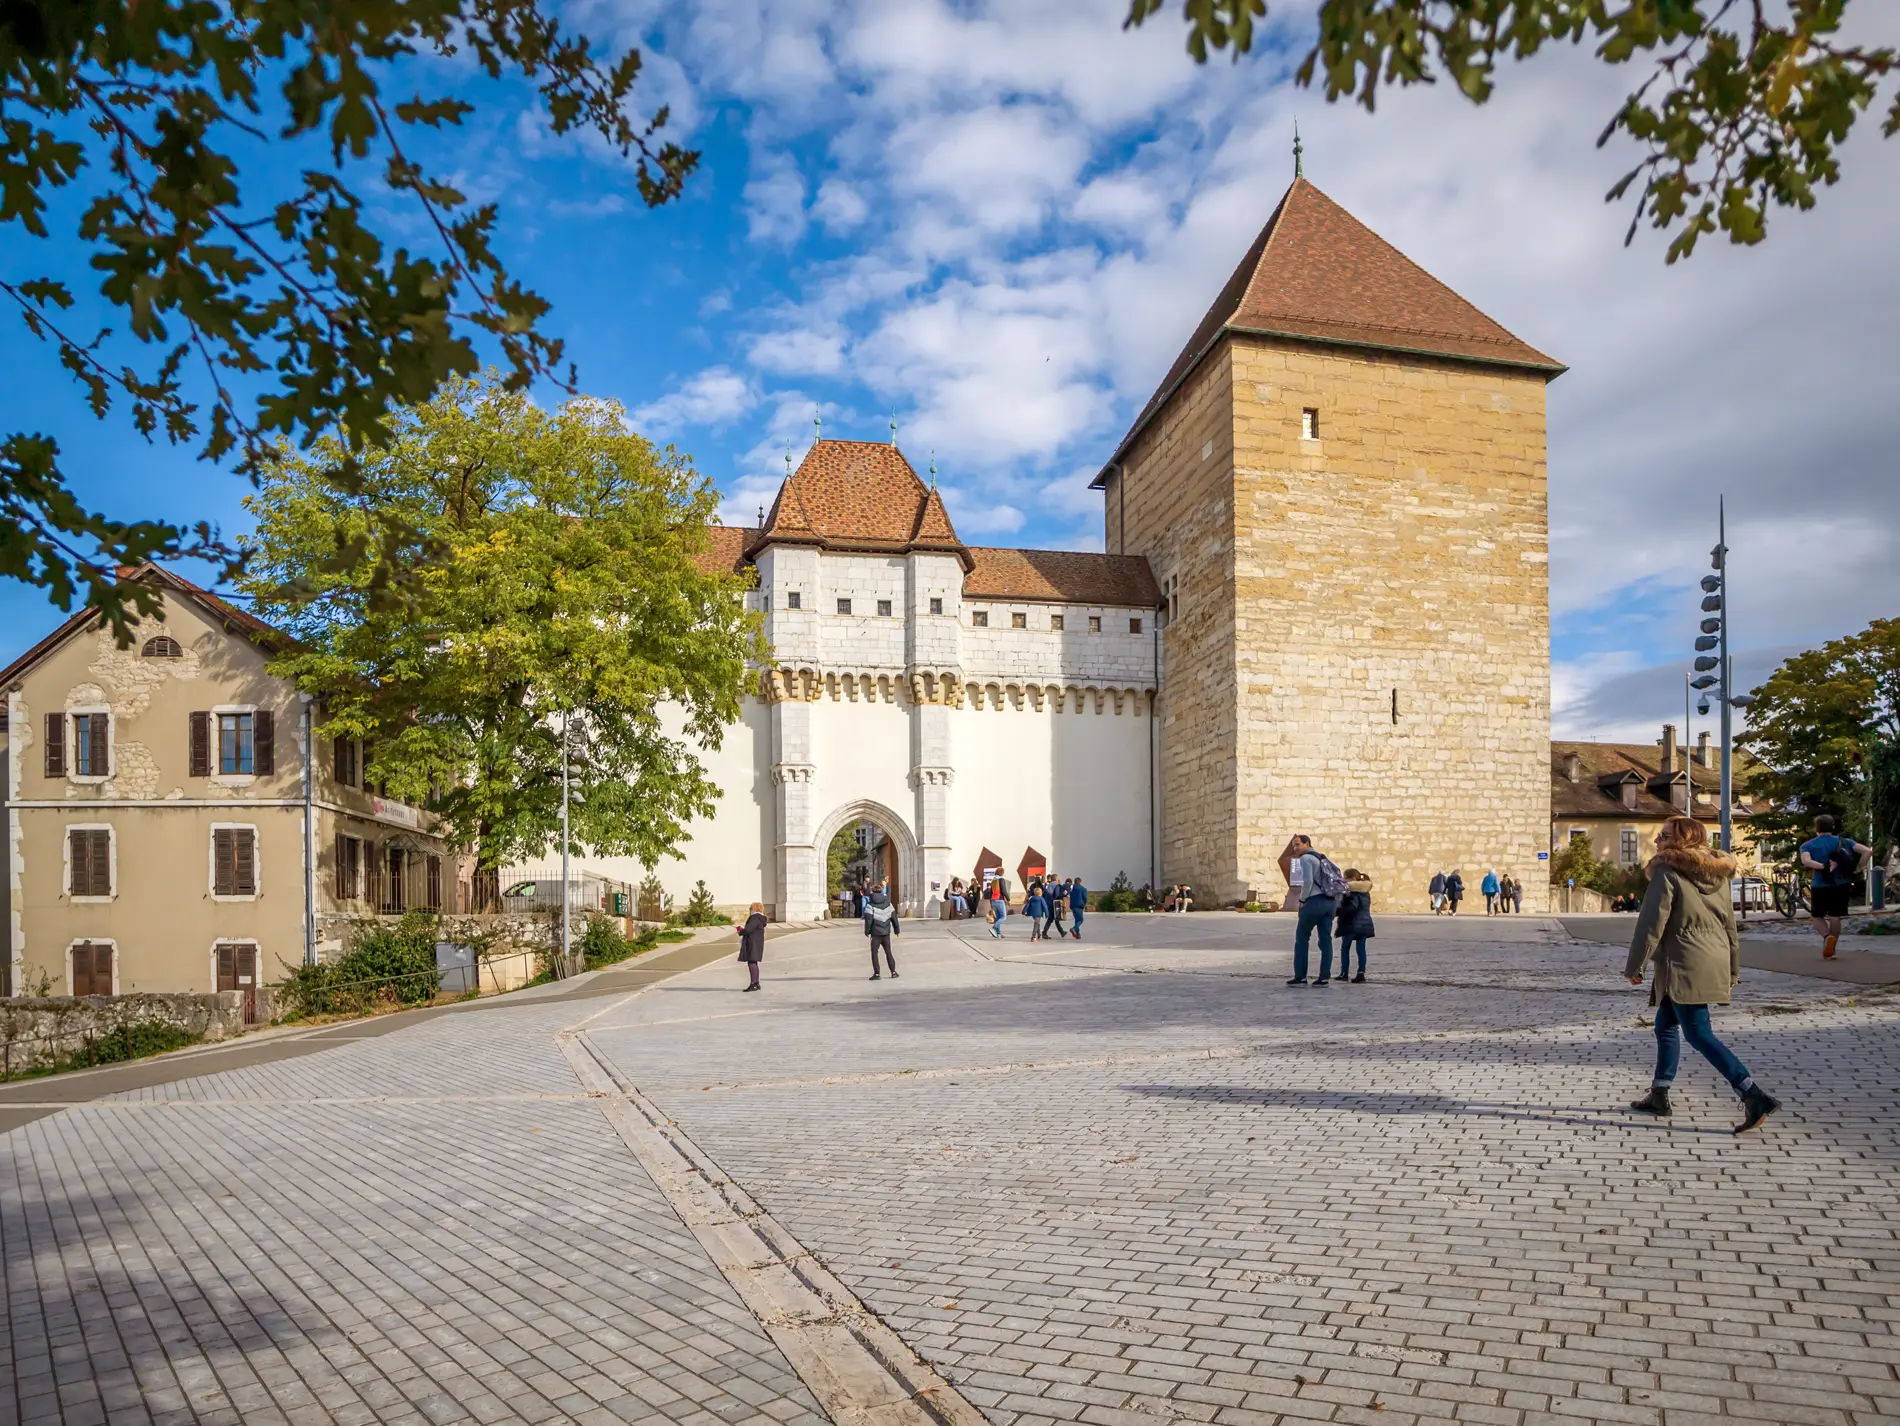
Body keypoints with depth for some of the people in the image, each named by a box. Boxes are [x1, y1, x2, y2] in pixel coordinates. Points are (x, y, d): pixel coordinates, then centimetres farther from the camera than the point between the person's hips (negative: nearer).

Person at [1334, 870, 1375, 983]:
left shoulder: (1350, 891, -14)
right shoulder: (1366, 892, 14)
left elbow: (1352, 907, -24)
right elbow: (1365, 907, 17)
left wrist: (1339, 911, -17)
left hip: (1351, 924, -7)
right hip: (1364, 924, 7)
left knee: (1345, 948, 5)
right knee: (1361, 949, 6)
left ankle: (1344, 973, 6)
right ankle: (1361, 974, 4)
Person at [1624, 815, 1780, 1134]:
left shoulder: (1667, 872, -12)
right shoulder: (1716, 875, 13)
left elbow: (1651, 924, -14)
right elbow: (1730, 924, 18)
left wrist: (1634, 966, -6)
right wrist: (1733, 970, 25)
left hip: (1685, 967, -9)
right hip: (1715, 963, 9)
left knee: (1698, 1034, -6)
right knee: (1666, 1025, 17)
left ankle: (1756, 1096, -13)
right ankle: (1659, 1095, 21)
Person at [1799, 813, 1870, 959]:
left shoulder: (1808, 845, -2)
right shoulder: (1844, 842, 3)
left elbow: (1806, 861, -22)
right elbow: (1868, 851, -8)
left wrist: (1824, 867, -19)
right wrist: (1858, 869, -4)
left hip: (1820, 886, -2)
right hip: (1842, 885, 2)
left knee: (1818, 916, 14)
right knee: (1835, 918, 10)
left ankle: (1827, 937, -14)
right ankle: (1830, 951, 12)